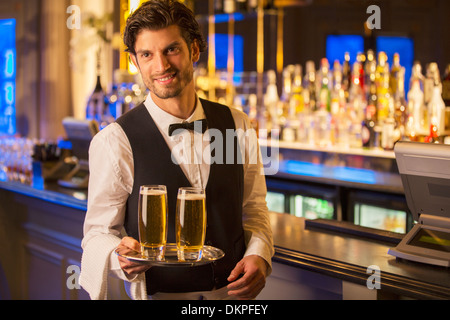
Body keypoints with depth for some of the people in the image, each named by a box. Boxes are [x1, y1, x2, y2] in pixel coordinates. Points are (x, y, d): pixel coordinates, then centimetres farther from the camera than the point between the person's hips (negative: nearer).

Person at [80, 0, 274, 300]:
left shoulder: (238, 125, -2)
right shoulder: (114, 142, -15)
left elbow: (254, 209, 6)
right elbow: (99, 232, -10)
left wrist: (259, 255, -11)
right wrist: (121, 257, -30)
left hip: (232, 292, 4)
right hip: (159, 295, -3)